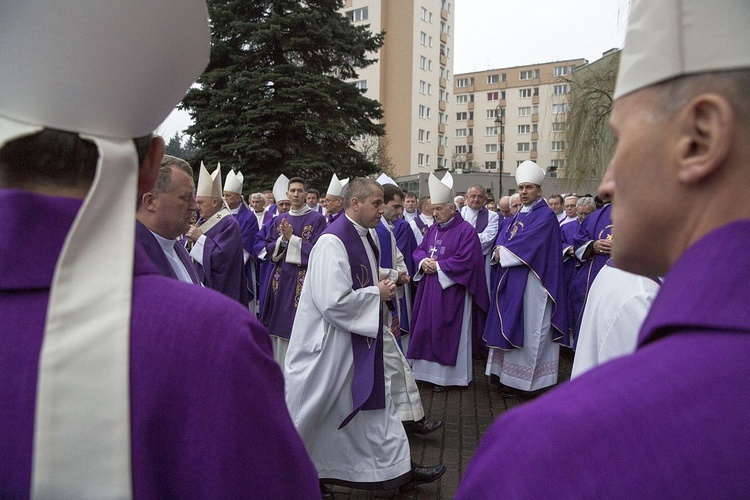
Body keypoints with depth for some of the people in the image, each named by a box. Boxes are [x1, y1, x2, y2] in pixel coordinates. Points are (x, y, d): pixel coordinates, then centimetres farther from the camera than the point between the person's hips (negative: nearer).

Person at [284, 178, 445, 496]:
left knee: (376, 398, 14)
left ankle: (396, 467, 28)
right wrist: (378, 293, -18)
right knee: (317, 412, 9)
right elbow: (333, 302, -29)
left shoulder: (367, 235, 5)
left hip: (361, 339, 9)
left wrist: (383, 287, 1)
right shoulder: (333, 242, -23)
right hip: (332, 342, -9)